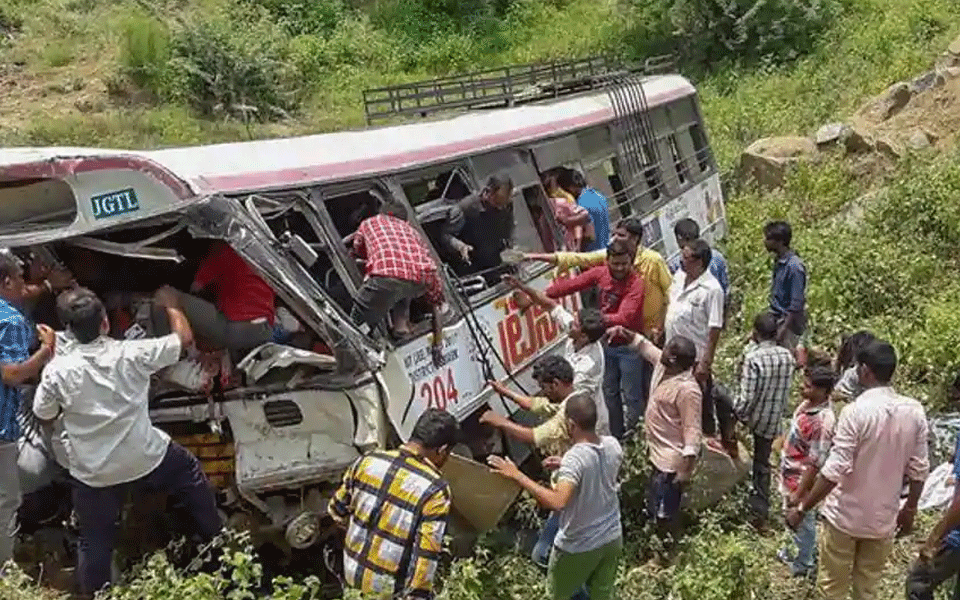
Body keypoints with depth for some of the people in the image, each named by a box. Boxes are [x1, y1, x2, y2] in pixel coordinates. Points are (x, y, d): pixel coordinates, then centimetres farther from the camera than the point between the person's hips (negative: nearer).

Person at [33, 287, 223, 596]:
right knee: (192, 476, 28)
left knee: (95, 544, 18)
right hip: (147, 457, 0)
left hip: (93, 474, 1)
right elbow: (184, 337, -3)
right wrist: (171, 304, 14)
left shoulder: (56, 371, -15)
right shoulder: (131, 354, -17)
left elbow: (44, 416, 3)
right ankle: (215, 542, 40)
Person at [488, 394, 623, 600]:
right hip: (612, 538, 7)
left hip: (579, 546, -6)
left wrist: (518, 476, -43)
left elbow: (557, 502, -46)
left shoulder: (574, 458, -33)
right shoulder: (613, 445, -10)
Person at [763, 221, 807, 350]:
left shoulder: (794, 267, -20)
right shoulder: (778, 261, 7)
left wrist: (783, 329, -22)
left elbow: (796, 304, -21)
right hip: (775, 320, 9)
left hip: (789, 323, -9)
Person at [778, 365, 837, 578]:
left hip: (801, 480, -8)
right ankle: (794, 552, 48)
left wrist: (799, 493, -22)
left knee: (802, 522, 12)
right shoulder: (807, 404, -4)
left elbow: (815, 463, -27)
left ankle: (801, 568, 32)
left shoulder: (823, 421, -32)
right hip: (790, 474, 9)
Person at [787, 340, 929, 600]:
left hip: (846, 516, -5)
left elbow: (835, 471, -23)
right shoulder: (915, 411, -6)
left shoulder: (856, 411, -23)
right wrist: (909, 510, 17)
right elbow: (918, 470, 1)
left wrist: (801, 508, -15)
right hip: (883, 518, 5)